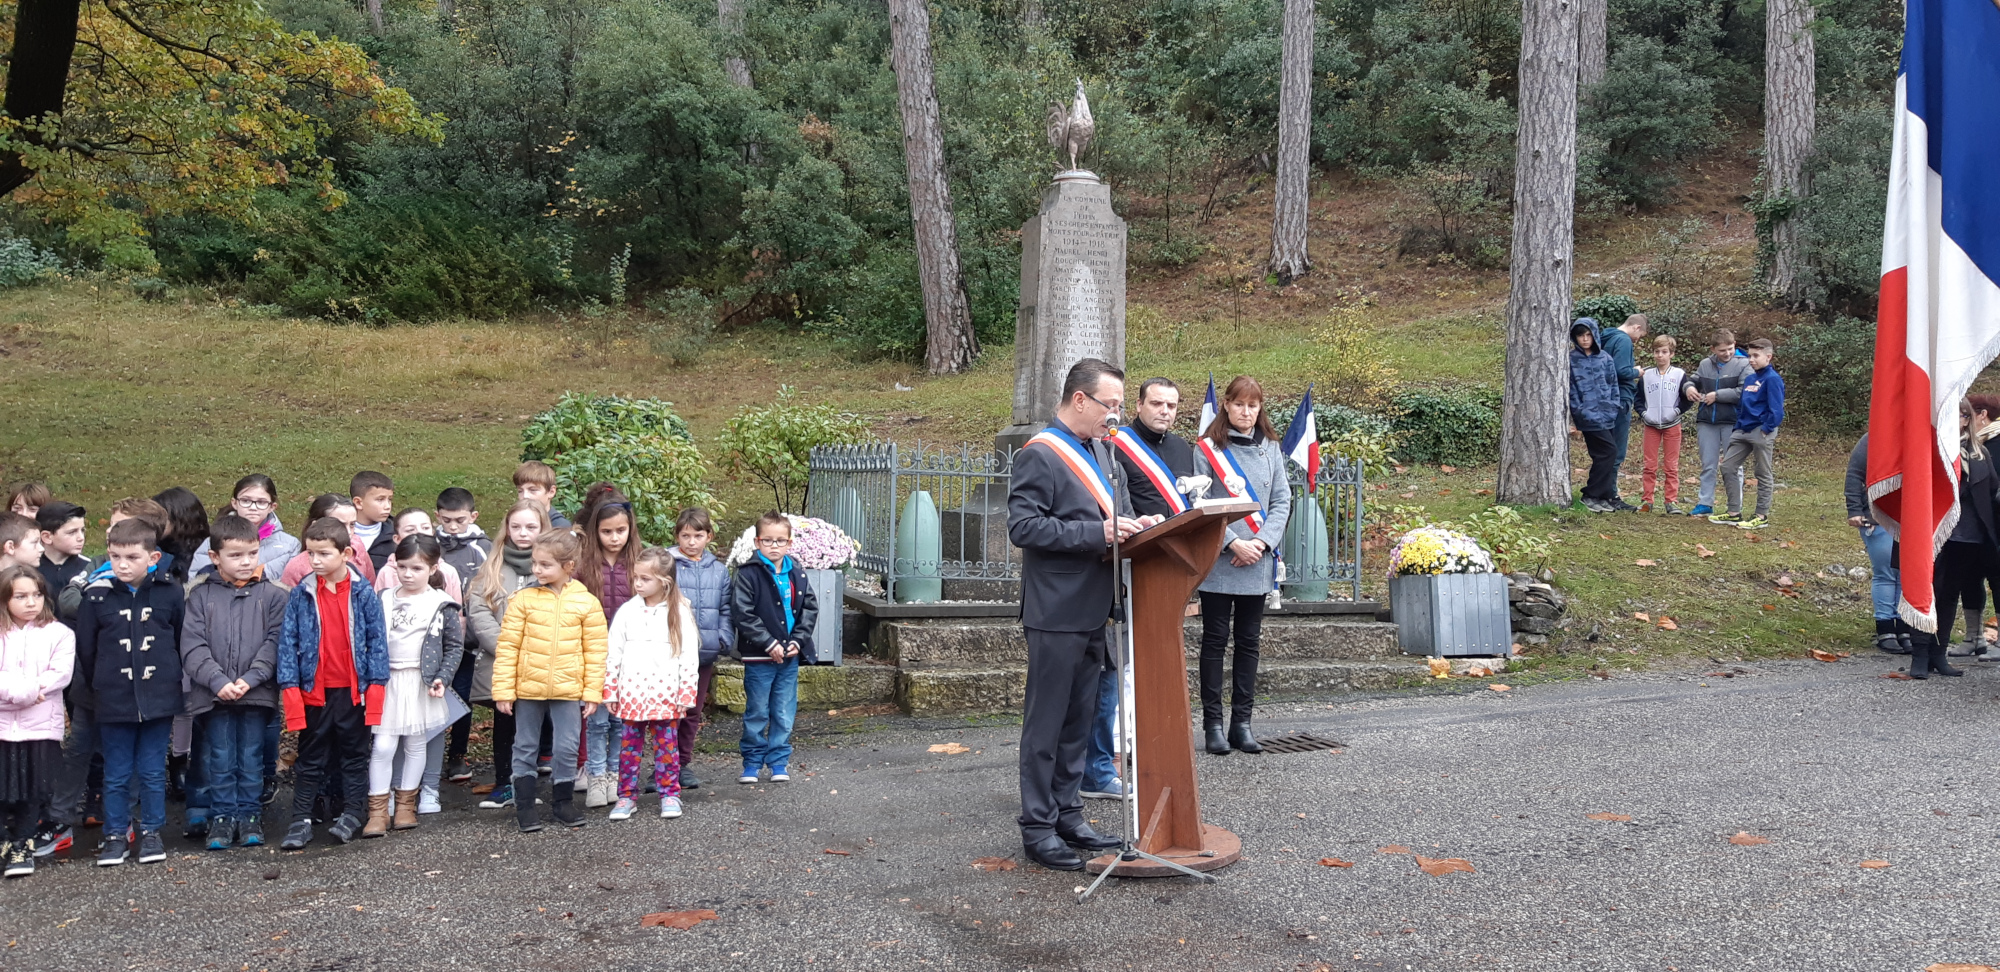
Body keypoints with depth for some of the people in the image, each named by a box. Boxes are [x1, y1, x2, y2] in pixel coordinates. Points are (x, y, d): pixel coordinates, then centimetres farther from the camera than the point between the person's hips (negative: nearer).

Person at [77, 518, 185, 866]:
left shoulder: (170, 594, -5)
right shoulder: (96, 597, -4)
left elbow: (184, 643, 4)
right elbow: (85, 649, 4)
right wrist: (101, 686, 9)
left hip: (159, 701, 0)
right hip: (114, 703, 1)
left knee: (153, 772, 9)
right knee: (116, 775, 10)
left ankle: (151, 832, 21)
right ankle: (116, 835, 21)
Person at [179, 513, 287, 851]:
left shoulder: (272, 595, 1)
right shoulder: (201, 595, 3)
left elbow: (273, 643, -4)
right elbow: (192, 645, -4)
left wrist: (250, 679, -15)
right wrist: (218, 681, -15)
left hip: (256, 693, 0)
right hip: (214, 694, 1)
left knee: (251, 756, 8)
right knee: (220, 757, 8)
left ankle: (250, 815, 18)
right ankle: (222, 816, 18)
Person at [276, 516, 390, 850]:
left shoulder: (364, 593, -4)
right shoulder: (300, 595, -1)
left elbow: (377, 640, -2)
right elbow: (287, 643, 0)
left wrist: (375, 685, -6)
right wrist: (290, 687, -7)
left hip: (353, 691, -1)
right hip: (314, 692, 1)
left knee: (354, 753, 10)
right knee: (310, 758, 8)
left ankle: (350, 813, 21)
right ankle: (301, 820, 12)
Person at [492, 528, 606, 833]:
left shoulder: (586, 603, -3)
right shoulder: (523, 599, -4)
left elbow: (595, 652, 1)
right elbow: (507, 647, -3)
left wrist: (593, 692, -1)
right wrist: (503, 690, -6)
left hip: (568, 691, 0)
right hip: (527, 689, 0)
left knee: (567, 749, 6)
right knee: (525, 748, 10)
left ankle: (563, 801, 24)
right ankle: (524, 805, 21)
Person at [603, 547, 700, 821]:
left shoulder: (680, 613, -3)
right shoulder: (627, 611, 3)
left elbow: (690, 657, -3)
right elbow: (613, 653, 5)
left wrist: (686, 695, -6)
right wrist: (610, 691, 2)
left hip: (665, 695, -2)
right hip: (631, 694, 2)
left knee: (666, 746, 6)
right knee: (629, 747, 8)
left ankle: (670, 794, 16)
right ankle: (627, 796, 16)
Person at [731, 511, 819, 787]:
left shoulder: (797, 574, 6)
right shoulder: (748, 574, -9)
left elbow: (810, 608, 9)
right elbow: (742, 614, -13)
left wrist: (798, 641, -4)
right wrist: (769, 644, -16)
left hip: (790, 655, 4)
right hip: (758, 656, -4)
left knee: (785, 712, 9)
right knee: (757, 712, 6)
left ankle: (779, 760, 19)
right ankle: (752, 760, 19)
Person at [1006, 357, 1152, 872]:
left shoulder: (1101, 450, 14)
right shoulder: (1039, 455, -12)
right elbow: (1023, 526, -20)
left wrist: (1134, 525, 2)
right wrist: (1099, 533, -23)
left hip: (1094, 610, 9)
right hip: (1057, 612, -8)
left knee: (1079, 718, 16)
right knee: (1047, 721, 0)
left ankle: (1068, 814, 26)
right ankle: (1037, 828, 8)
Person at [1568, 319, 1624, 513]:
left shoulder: (1605, 359, 11)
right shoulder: (1571, 360, -1)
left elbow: (1613, 385, 15)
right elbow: (1570, 390, -3)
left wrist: (1613, 408, 5)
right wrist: (1577, 413, -9)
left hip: (1605, 415, 5)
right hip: (1588, 416, -5)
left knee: (1602, 455, 7)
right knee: (1609, 450, -12)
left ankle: (1601, 497, 15)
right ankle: (1592, 495, -4)